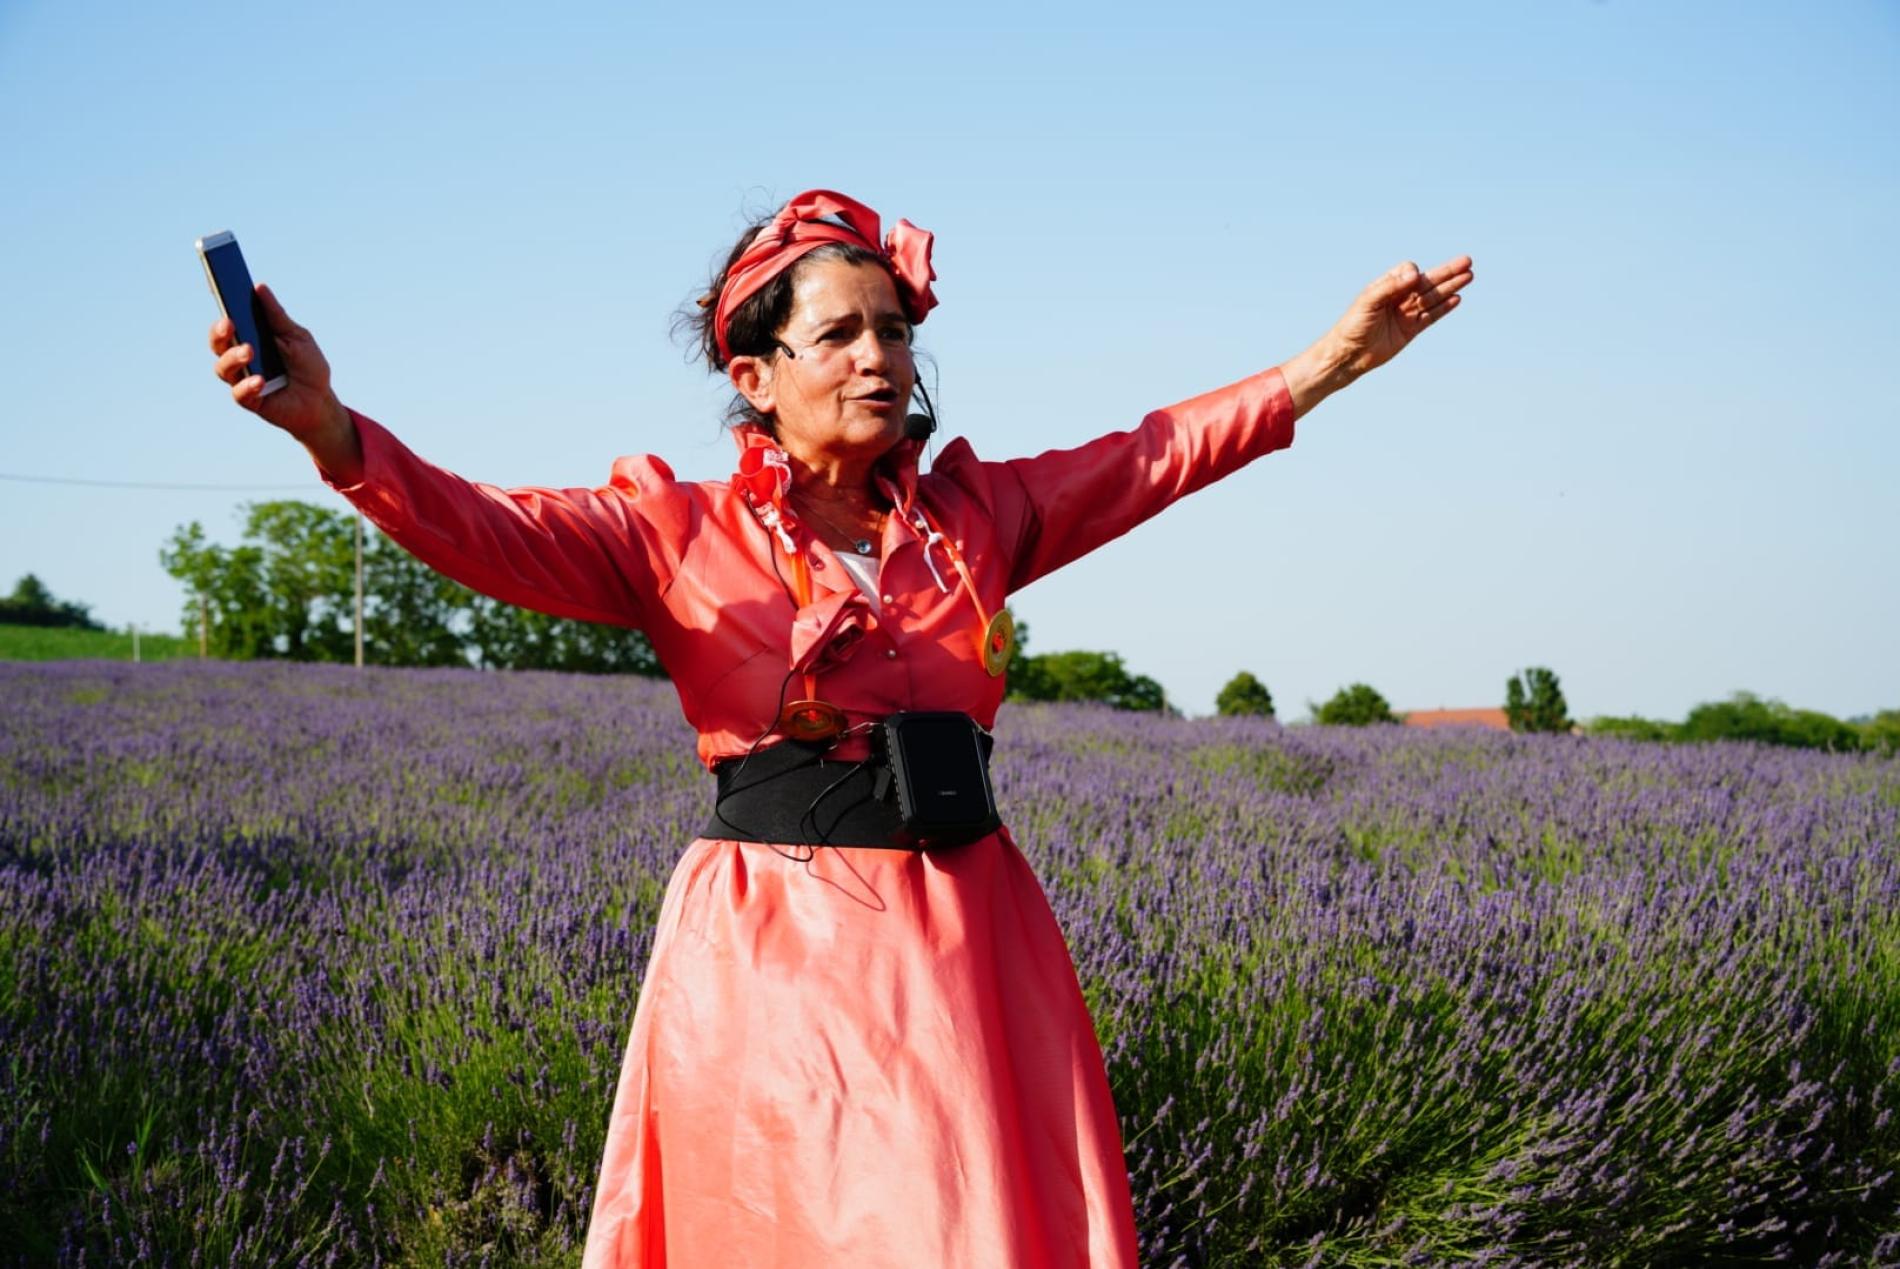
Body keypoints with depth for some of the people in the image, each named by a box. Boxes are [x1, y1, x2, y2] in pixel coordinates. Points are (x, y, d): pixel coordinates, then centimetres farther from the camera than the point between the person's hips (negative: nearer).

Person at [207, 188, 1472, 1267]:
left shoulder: (974, 514, 11)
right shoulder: (680, 534, 0)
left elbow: (1160, 452, 16)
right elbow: (485, 529, -12)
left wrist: (1334, 357, 12)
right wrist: (330, 428, -30)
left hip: (969, 949, 4)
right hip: (773, 958, -3)